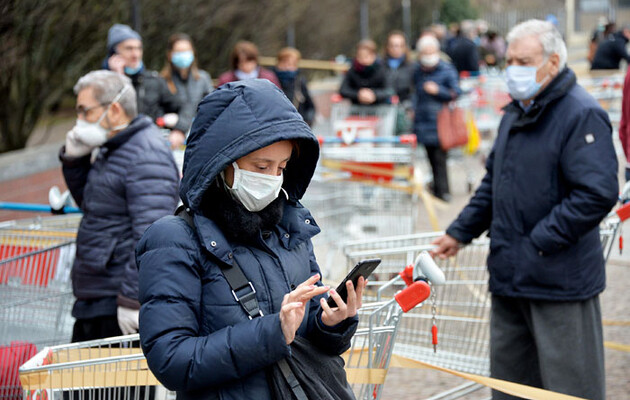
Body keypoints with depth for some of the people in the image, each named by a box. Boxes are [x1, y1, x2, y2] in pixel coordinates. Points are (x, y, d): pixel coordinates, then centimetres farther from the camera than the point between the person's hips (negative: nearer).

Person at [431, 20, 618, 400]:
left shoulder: (582, 115, -14)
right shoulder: (516, 113, 15)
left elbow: (597, 194, -23)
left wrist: (540, 242, -20)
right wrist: (461, 232, 19)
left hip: (559, 281, -9)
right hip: (509, 276, 9)